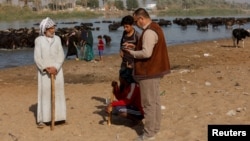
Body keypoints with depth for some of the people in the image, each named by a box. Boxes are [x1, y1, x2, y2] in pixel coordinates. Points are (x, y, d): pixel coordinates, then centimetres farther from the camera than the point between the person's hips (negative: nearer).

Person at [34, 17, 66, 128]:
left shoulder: (57, 39, 5)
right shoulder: (39, 40, -4)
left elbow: (61, 56, 1)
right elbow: (37, 58, -7)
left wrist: (55, 67, -13)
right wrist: (46, 68, -17)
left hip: (56, 71, 3)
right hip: (44, 72, -3)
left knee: (58, 92, 5)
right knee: (44, 93, -3)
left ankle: (58, 116, 13)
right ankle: (42, 119, 0)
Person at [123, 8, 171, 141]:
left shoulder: (149, 32, -21)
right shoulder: (155, 28, 12)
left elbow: (146, 53, -28)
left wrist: (132, 53, -13)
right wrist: (135, 46, 9)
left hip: (149, 72, -11)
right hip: (155, 70, 11)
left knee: (149, 102, -4)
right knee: (154, 100, 17)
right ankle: (155, 127, 27)